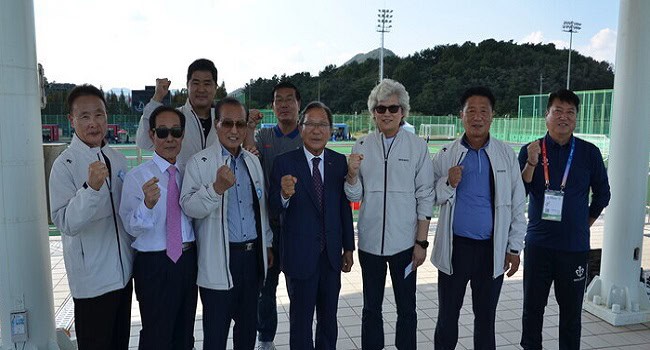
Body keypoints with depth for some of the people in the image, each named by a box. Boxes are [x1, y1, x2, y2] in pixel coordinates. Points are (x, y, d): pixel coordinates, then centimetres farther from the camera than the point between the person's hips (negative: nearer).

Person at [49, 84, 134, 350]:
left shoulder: (118, 159, 6)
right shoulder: (64, 165, -14)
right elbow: (65, 223, -21)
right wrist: (91, 187, -34)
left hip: (123, 271, 6)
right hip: (92, 278, -6)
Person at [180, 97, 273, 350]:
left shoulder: (253, 161, 11)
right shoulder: (199, 163, -7)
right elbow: (189, 206, -18)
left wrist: (267, 244, 20)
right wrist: (217, 187, -34)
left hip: (254, 254, 5)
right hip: (220, 260, -5)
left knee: (248, 324, 17)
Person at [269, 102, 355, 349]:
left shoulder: (340, 162, 0)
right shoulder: (284, 163, -9)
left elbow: (345, 207, 5)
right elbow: (274, 210, -12)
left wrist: (348, 248, 8)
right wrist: (285, 195, -34)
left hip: (331, 255, 3)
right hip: (300, 255, -3)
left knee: (329, 319, 19)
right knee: (301, 320, 12)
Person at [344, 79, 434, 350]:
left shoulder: (417, 146, -5)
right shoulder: (361, 147, 1)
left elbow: (425, 197, -3)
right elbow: (354, 196, 4)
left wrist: (421, 242, -4)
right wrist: (352, 174, -16)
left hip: (404, 243, -2)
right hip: (370, 241, 2)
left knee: (406, 309, 14)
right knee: (371, 309, 17)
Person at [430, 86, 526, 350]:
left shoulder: (506, 155, 0)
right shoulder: (446, 155, -1)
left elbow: (517, 204, 4)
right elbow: (430, 198, 3)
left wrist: (515, 248, 2)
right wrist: (448, 184, -17)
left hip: (492, 249, 1)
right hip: (454, 247, 0)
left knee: (486, 317, 16)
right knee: (448, 315, 12)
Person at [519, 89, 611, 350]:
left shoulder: (589, 152, 1)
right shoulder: (530, 151, -1)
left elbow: (602, 194, 12)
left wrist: (585, 224, 10)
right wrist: (531, 163, -21)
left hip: (575, 245, 0)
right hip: (538, 243, 0)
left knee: (571, 309, 11)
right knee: (532, 305, 11)